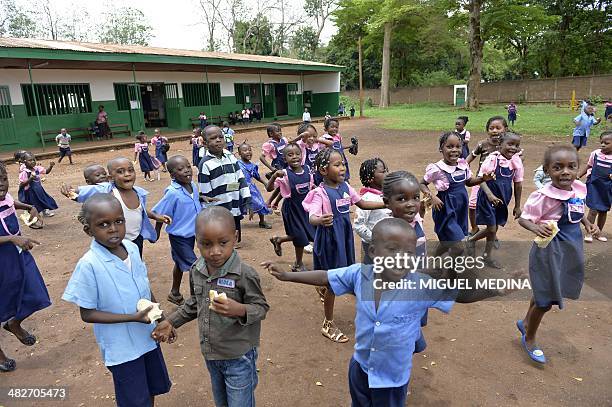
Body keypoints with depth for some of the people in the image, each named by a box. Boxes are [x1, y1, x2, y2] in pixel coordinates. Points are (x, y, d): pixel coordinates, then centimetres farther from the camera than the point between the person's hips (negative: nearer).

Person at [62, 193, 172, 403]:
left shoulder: (132, 248, -7)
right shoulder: (89, 265, -23)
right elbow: (87, 314, -17)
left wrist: (161, 318, 4)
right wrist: (133, 317, -24)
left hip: (148, 337, 5)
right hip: (122, 348, -5)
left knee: (154, 388, 24)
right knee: (136, 401, 12)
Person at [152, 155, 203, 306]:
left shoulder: (193, 186, -6)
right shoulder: (172, 193, -26)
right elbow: (160, 215, -16)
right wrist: (156, 234, -6)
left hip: (192, 233, 7)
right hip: (179, 236, -7)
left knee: (181, 264, 21)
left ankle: (174, 293, 40)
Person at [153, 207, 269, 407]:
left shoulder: (244, 274, -25)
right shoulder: (196, 270, -6)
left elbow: (261, 307, -17)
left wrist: (240, 310, -35)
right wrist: (171, 322, 11)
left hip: (239, 357, -6)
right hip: (210, 354, 6)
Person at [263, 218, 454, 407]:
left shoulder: (422, 286, -26)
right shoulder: (359, 274, -18)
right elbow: (325, 277, -6)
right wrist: (287, 275, -4)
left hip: (393, 377, -3)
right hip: (360, 367, 3)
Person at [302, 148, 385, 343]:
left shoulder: (345, 186, 0)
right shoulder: (321, 192, -21)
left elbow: (362, 203, 12)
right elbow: (312, 217, -33)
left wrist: (387, 204, 9)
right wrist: (321, 220, -56)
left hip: (344, 237, 7)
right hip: (329, 238, -7)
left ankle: (324, 289, 59)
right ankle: (328, 324, 23)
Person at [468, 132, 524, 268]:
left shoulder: (517, 161, -2)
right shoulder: (493, 158, -17)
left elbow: (518, 184, 6)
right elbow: (481, 178, -18)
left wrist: (517, 206, 10)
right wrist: (490, 194, -32)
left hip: (502, 200, 6)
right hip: (488, 198, -6)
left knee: (494, 228, 15)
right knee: (492, 228, 3)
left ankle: (471, 239, 39)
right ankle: (487, 256, 26)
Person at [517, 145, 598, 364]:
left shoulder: (579, 189, -3)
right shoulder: (543, 195, -24)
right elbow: (523, 219, -17)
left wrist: (588, 223, -1)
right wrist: (536, 228, -37)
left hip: (572, 247, 7)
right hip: (550, 248, -7)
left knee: (544, 291, 23)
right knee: (545, 299, 6)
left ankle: (525, 322, 47)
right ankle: (529, 339, 30)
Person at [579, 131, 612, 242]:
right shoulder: (595, 154, -5)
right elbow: (588, 166, 10)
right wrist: (578, 176, 8)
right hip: (594, 184, -1)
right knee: (593, 210, -6)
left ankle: (599, 232, 29)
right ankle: (588, 233, 9)